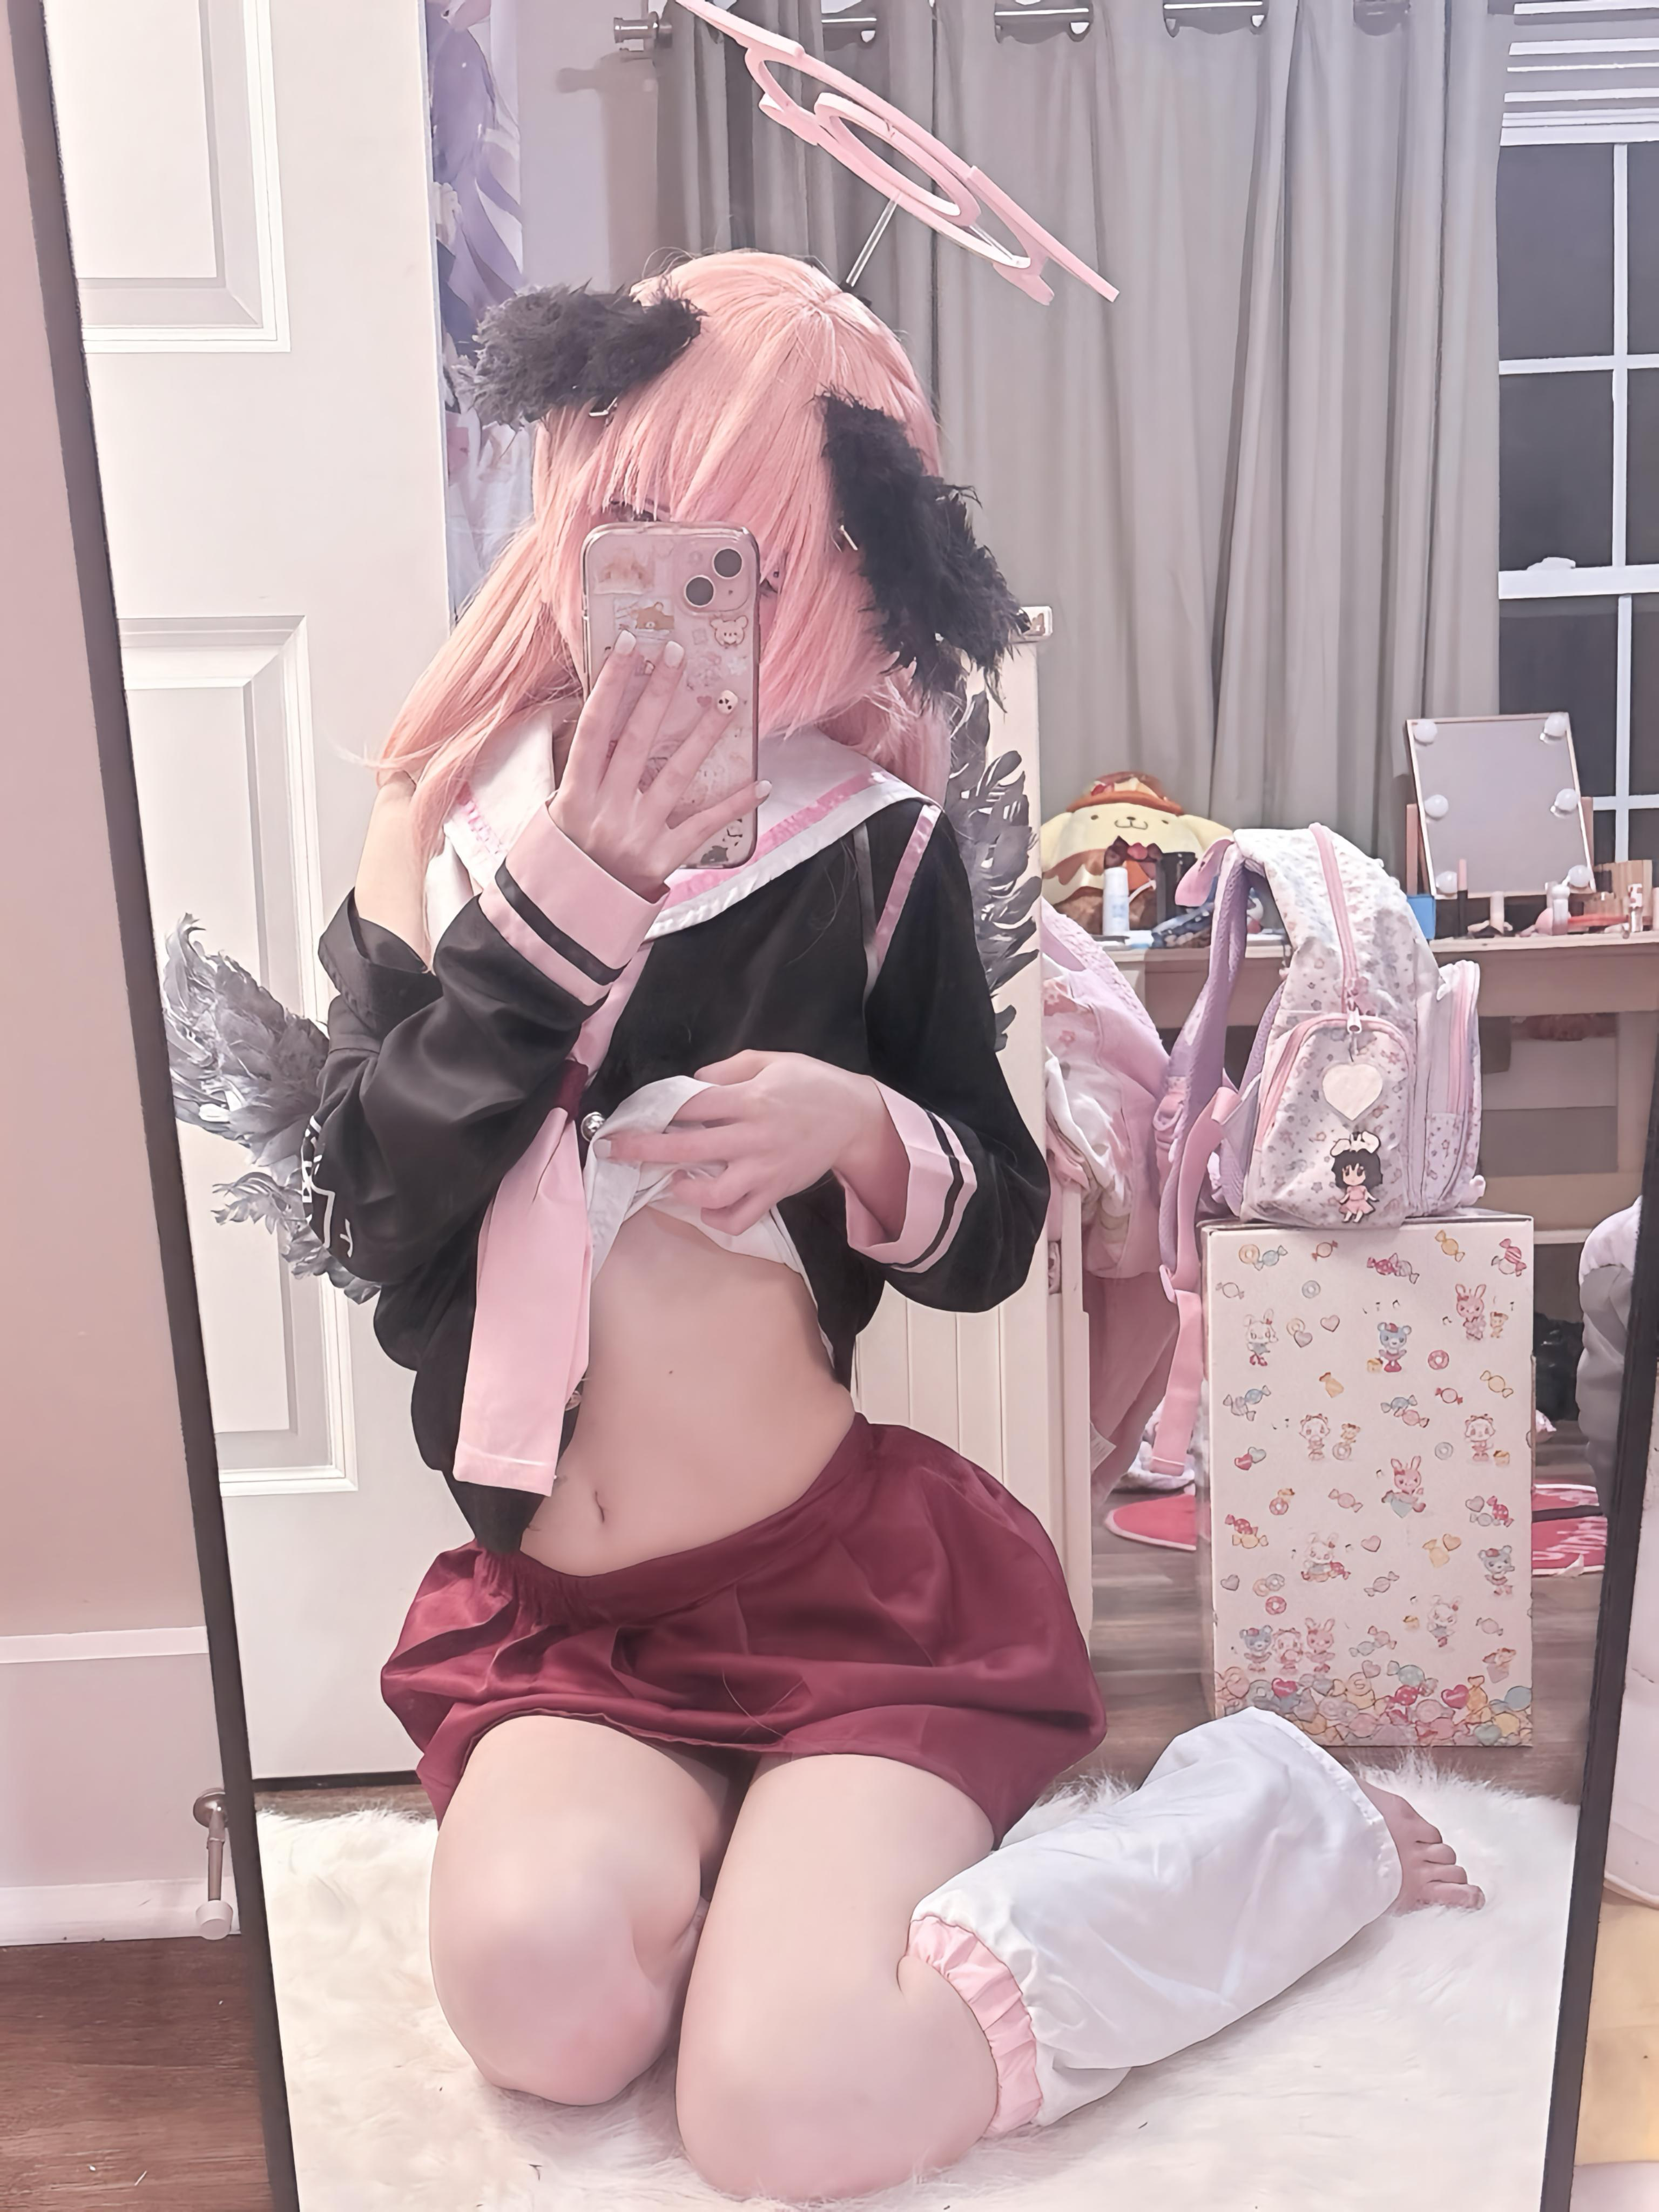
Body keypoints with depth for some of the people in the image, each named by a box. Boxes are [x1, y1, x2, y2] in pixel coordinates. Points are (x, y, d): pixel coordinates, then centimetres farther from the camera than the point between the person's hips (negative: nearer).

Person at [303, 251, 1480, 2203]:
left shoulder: (866, 848, -4)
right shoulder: (450, 819, 1)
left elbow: (994, 1238, 3)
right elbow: (368, 1209, -10)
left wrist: (866, 1130, -19)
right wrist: (562, 899, -20)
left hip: (849, 1573, -2)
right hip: (555, 1613, 2)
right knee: (544, 1995, -27)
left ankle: (1283, 1824, 4)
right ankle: (776, 1842, 6)